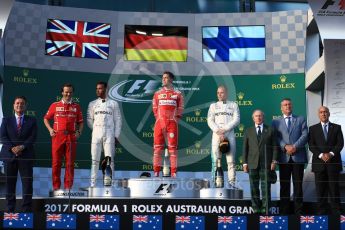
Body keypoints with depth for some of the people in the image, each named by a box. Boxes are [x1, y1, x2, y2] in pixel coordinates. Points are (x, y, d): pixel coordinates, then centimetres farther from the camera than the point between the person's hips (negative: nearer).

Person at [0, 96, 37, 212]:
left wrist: (22, 147, -15)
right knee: (10, 183, 4)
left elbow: (33, 137, -1)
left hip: (26, 155, -1)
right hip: (9, 155, 1)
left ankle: (27, 209, 2)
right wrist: (12, 148, -14)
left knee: (27, 183, -3)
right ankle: (10, 209, 10)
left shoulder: (31, 121, 9)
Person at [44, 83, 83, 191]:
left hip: (71, 137, 1)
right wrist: (50, 129, 2)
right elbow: (46, 118, 16)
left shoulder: (76, 107, 13)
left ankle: (68, 187, 5)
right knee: (56, 162, 0)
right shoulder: (55, 105, 10)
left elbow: (80, 122, 15)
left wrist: (79, 132, -1)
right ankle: (56, 187, 6)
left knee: (70, 163, 0)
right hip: (58, 136, 0)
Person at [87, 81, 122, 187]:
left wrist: (116, 135, 0)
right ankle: (92, 183, 2)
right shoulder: (92, 104, 11)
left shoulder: (113, 103, 8)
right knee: (95, 159, 0)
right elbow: (89, 120, 13)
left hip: (109, 135, -1)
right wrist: (95, 130, 6)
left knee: (109, 160, -2)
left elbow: (118, 120, 6)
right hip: (96, 134, 1)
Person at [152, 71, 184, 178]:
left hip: (172, 123, -2)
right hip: (159, 123, 2)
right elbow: (155, 109, 14)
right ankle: (156, 172, -1)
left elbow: (180, 109, 7)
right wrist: (159, 119, 5)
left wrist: (175, 120, -1)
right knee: (157, 147, -2)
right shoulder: (157, 94, 14)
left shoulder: (177, 94, 8)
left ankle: (173, 172, -2)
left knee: (173, 147, -3)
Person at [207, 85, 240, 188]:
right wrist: (218, 132, -10)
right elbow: (210, 121, 5)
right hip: (216, 134, 1)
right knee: (215, 160, -5)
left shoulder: (233, 105, 14)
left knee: (231, 160, -5)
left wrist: (224, 129, -11)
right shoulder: (213, 105, 17)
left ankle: (232, 184, -5)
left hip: (229, 134, -1)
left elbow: (236, 120, 1)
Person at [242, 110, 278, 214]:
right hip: (253, 163, 1)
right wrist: (245, 163, 2)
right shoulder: (248, 131, 12)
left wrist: (274, 161, -5)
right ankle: (256, 209, 10)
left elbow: (274, 147, 5)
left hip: (266, 163, -1)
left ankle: (265, 210, 4)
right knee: (254, 188, 3)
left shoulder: (270, 130, 9)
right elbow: (245, 148, 9)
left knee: (266, 188, -1)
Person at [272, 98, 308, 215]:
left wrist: (295, 146, -13)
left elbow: (304, 135, 0)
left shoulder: (301, 119, 11)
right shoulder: (276, 122, 12)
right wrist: (285, 147, -14)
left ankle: (298, 211, 8)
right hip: (284, 157, 0)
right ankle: (284, 211, 9)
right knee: (284, 185, 3)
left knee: (298, 185, 2)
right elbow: (276, 138, 2)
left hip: (298, 156, 0)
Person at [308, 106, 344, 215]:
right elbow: (311, 145, 1)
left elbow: (340, 143, 1)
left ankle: (336, 212, 4)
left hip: (333, 162, 0)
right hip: (319, 162, 0)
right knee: (320, 189, 1)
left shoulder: (337, 127, 10)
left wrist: (331, 154, -15)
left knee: (334, 188, 0)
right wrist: (321, 155, -13)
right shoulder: (313, 128, 10)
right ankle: (322, 212, 6)